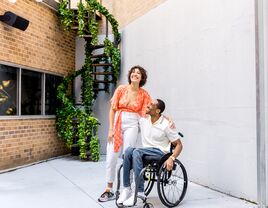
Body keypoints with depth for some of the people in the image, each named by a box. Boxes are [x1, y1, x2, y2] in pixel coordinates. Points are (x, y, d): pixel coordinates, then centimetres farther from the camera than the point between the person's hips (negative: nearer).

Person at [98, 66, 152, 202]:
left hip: (132, 125, -1)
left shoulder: (144, 94, 0)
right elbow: (113, 109, 1)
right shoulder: (121, 89, 1)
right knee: (111, 157, 3)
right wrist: (110, 129, -3)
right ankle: (109, 190, 17)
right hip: (117, 124, 2)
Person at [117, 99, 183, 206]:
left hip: (160, 152, -5)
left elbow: (179, 145, -5)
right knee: (129, 150, -27)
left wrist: (171, 158, -22)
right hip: (145, 151, 5)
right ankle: (126, 189, -24)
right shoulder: (143, 120, 7)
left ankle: (139, 192, -30)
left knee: (136, 152, -32)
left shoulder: (167, 124, -7)